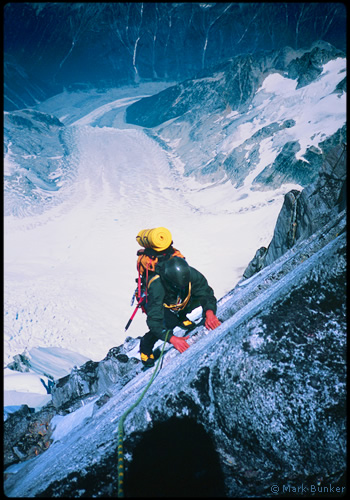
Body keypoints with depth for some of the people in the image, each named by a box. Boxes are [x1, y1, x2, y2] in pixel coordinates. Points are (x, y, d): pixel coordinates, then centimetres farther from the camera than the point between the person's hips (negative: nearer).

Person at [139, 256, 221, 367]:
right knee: (169, 322, -28)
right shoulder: (156, 286, -41)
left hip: (183, 305, 5)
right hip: (161, 306, -4)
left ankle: (182, 319, 13)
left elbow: (206, 293, -28)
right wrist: (172, 339, -55)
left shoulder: (190, 274, -34)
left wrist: (209, 312, -48)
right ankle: (145, 346, 0)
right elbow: (154, 320, -43)